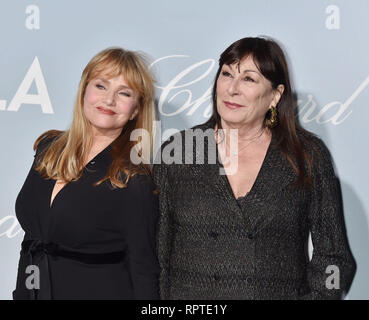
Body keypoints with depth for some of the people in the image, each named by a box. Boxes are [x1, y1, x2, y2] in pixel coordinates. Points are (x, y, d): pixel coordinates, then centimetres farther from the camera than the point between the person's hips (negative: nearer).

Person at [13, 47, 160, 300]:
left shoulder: (135, 177, -16)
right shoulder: (48, 148, 1)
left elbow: (143, 268, -14)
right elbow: (31, 239, 8)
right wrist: (21, 293, 8)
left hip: (102, 290, -5)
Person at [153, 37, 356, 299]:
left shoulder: (310, 156, -2)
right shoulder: (175, 152, -1)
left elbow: (334, 257, 0)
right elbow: (158, 251, 1)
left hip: (281, 292, 1)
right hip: (190, 293, 0)